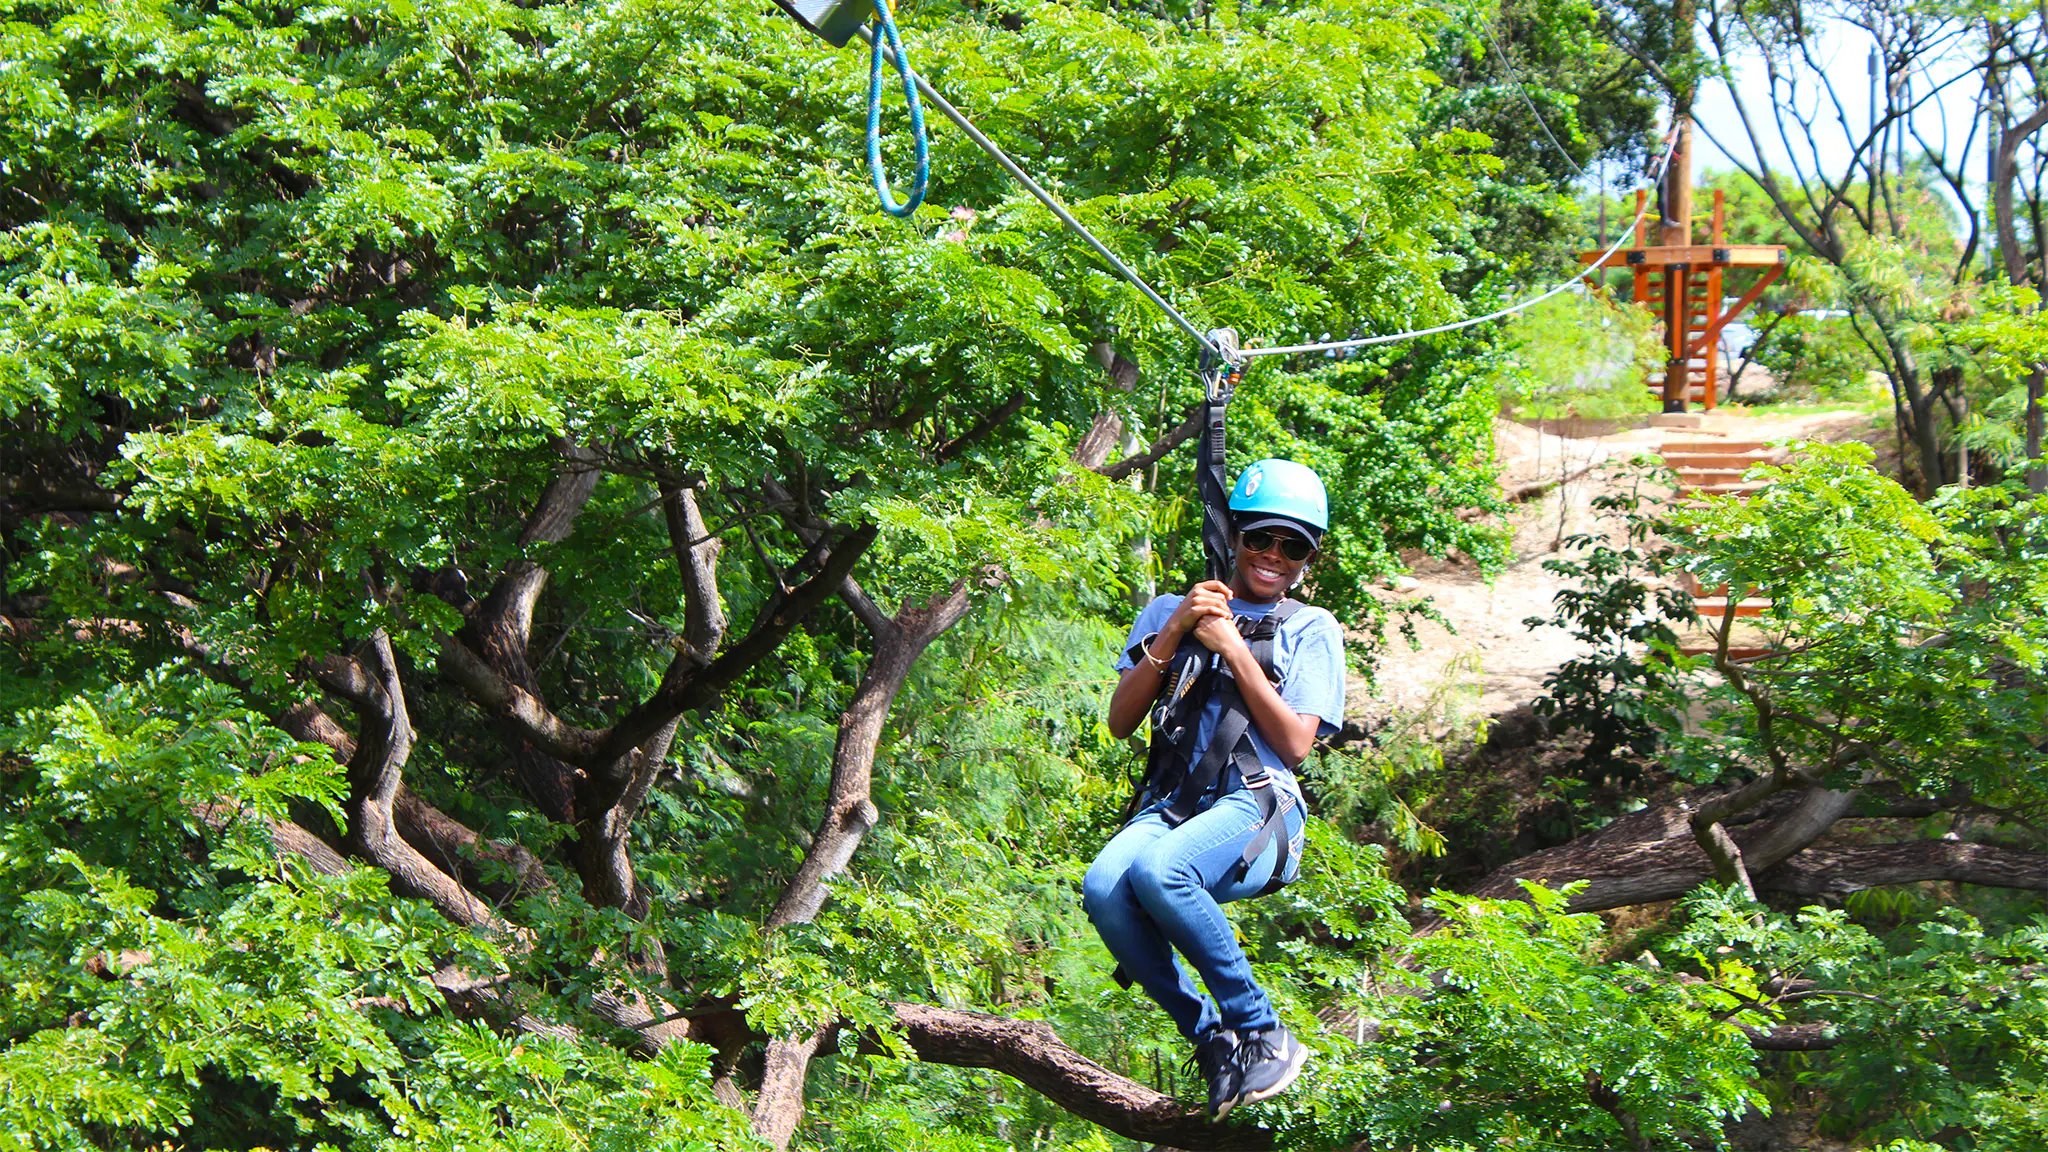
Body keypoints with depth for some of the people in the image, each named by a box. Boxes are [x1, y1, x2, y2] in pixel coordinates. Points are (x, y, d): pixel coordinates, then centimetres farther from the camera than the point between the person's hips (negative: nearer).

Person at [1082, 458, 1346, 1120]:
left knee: (1157, 871, -37)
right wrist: (1172, 635, 0)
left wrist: (1233, 649, -4)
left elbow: (1296, 744, 0)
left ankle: (1265, 1035, -22)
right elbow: (1121, 722, 11)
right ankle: (1210, 1039, -17)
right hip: (1170, 803, 3)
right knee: (1104, 889, -33)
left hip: (1253, 807, -3)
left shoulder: (1311, 630, 14)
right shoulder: (1170, 611, 21)